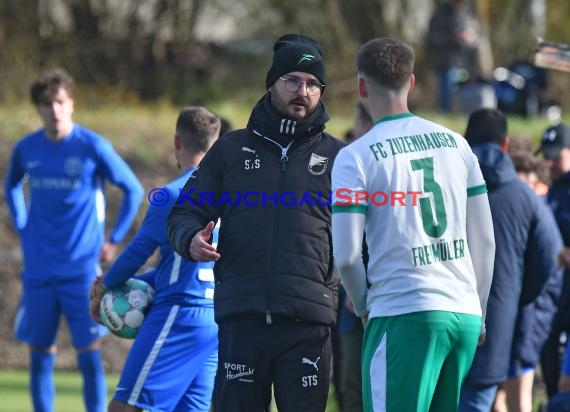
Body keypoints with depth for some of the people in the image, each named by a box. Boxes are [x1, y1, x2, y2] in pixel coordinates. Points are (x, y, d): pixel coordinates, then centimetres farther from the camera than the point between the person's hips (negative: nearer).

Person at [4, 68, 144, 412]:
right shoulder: (26, 149, 4)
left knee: (89, 352, -7)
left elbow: (133, 190, 0)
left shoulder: (93, 147, -8)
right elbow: (12, 186, 25)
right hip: (39, 269, 4)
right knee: (40, 352, 6)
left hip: (82, 269, -4)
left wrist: (114, 241, -1)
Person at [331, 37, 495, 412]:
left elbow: (346, 255, -8)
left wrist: (363, 304, 11)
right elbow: (485, 241, 13)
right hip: (465, 314, 6)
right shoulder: (456, 144, 11)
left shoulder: (355, 157, -4)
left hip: (405, 316, -5)